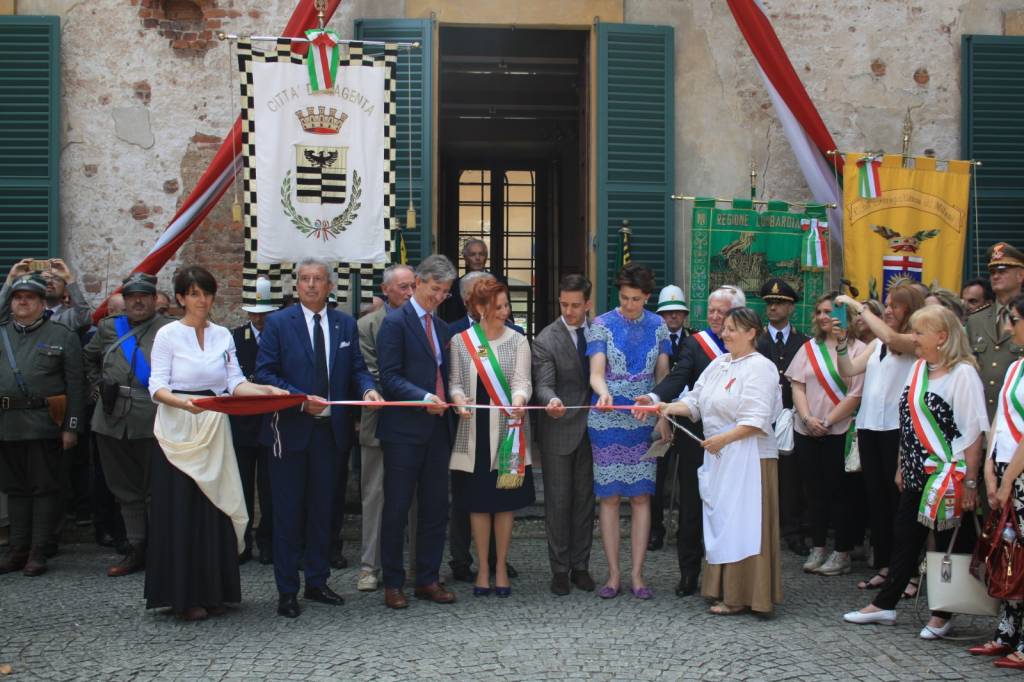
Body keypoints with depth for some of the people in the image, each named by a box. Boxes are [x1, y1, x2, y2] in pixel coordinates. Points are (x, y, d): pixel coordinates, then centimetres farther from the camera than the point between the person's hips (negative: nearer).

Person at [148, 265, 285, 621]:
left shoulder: (222, 335, 10)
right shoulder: (168, 334, -2)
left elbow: (235, 382, 4)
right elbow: (157, 387, -8)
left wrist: (268, 390, -13)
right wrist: (183, 402, -27)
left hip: (214, 431, 4)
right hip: (179, 432, -4)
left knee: (213, 508, 6)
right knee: (181, 511, -1)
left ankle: (212, 591, 15)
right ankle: (184, 596, 7)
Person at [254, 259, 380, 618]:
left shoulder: (346, 324, 8)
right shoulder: (279, 323, -3)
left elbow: (357, 369, 8)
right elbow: (265, 373, -8)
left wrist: (368, 389, -14)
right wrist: (302, 400, -20)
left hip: (331, 430, 4)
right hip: (291, 429, -3)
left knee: (322, 509, 12)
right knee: (288, 512, 2)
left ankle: (317, 582, 23)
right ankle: (287, 591, 10)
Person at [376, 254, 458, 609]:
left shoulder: (442, 328, 18)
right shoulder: (395, 322, -5)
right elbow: (389, 376, -13)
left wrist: (450, 401, 3)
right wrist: (424, 398, -23)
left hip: (437, 429, 7)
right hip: (404, 429, -7)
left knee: (436, 509, 9)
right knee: (396, 508, 1)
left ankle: (428, 580, 17)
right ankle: (392, 583, 10)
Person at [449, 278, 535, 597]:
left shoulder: (518, 341, 4)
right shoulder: (460, 341, 5)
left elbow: (522, 381, -5)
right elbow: (455, 381, 7)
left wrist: (518, 400, -27)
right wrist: (458, 399, -16)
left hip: (507, 432, 0)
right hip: (474, 432, 0)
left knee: (505, 502, 5)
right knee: (478, 502, 5)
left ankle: (501, 567, 17)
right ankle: (483, 568, 17)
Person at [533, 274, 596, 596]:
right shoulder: (545, 340, -10)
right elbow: (543, 384, -17)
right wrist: (551, 400, -38)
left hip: (591, 428, 3)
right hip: (559, 429, -3)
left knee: (585, 499, 10)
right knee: (558, 501, 2)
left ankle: (580, 566, 20)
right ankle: (560, 569, 11)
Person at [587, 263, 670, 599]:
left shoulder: (657, 326, 6)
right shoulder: (602, 325, -1)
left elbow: (662, 375, 9)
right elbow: (596, 373, -10)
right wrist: (604, 393, -32)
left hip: (644, 421, 2)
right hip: (607, 421, -2)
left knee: (641, 496, 1)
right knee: (609, 497, 0)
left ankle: (637, 574, 7)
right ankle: (613, 575, 7)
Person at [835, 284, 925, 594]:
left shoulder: (916, 342, -4)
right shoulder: (876, 344, 15)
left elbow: (891, 337, -24)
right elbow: (848, 370, 10)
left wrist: (858, 306, -17)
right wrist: (842, 341, -4)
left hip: (897, 428, -7)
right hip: (869, 426, 7)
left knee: (899, 499, -4)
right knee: (876, 498, 10)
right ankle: (883, 566, 18)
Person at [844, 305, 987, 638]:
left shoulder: (963, 373, -14)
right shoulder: (918, 369, 9)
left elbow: (973, 434, -15)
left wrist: (970, 483, -16)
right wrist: (902, 467, 16)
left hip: (948, 479, -8)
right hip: (916, 475, 8)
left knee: (951, 546, 6)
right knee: (904, 539, 14)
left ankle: (943, 614, 19)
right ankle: (884, 604, 24)